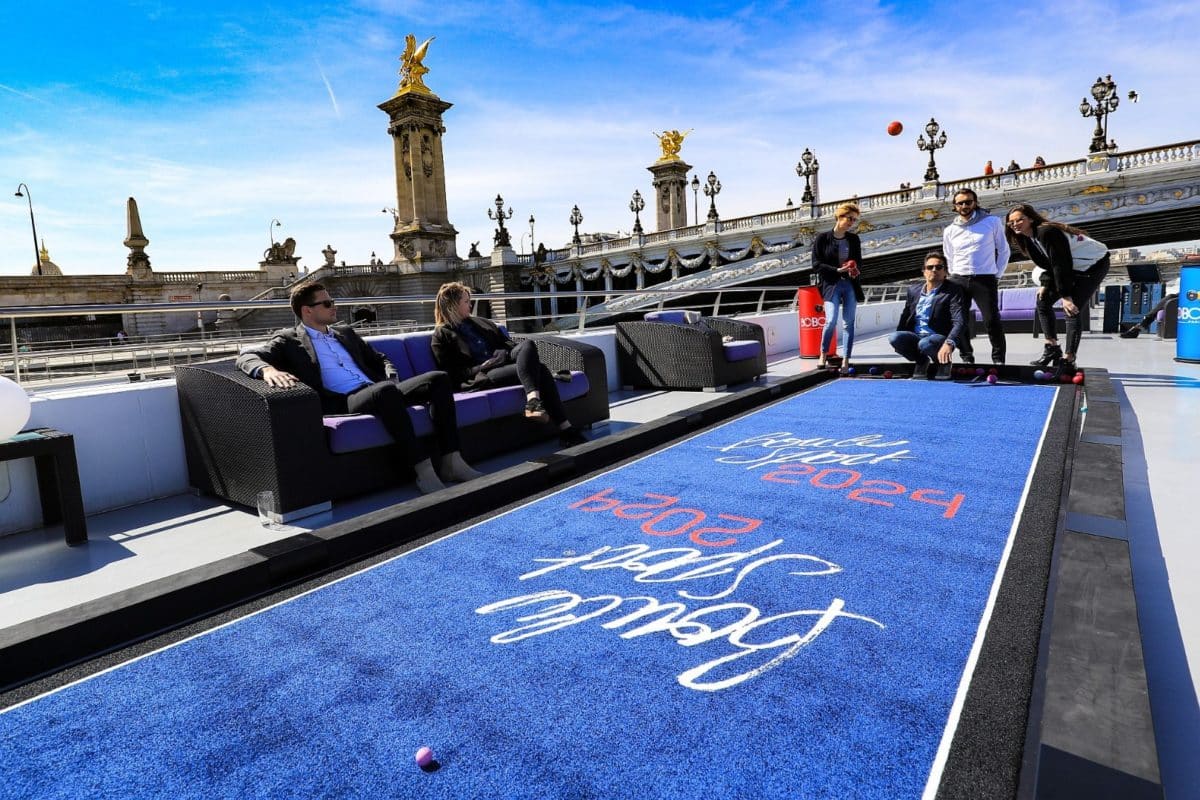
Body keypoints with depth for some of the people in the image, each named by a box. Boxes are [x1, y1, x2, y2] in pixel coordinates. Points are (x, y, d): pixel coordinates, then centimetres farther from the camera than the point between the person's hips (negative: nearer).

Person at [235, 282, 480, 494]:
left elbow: (379, 359, 32)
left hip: (377, 393, 7)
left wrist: (391, 378, 8)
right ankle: (423, 470, -37)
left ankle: (451, 462, -21)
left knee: (439, 379, -14)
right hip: (341, 403, -7)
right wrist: (268, 369, -29)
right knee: (386, 390, -40)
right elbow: (246, 358, -4)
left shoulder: (345, 333, 28)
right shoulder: (289, 340, 10)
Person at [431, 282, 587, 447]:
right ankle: (565, 428, -43)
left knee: (527, 345, -29)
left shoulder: (481, 322, 28)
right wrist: (481, 367, -13)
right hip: (481, 376, -6)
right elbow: (452, 373, 0)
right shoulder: (442, 335, 9)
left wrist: (505, 353, 1)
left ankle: (533, 400, -48)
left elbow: (506, 342, 25)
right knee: (537, 369, -30)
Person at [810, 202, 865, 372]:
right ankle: (822, 356, 4)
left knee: (848, 323, 1)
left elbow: (858, 260, 17)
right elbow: (817, 264, -5)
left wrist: (855, 270, -6)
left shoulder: (854, 239, 10)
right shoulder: (822, 239, -3)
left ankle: (846, 361, 6)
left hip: (850, 284, 4)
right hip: (832, 284, -4)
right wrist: (837, 270, -17)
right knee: (831, 320, -17)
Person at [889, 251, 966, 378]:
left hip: (939, 338, -4)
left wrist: (949, 343, -37)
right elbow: (905, 316, 21)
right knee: (894, 338, -26)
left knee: (925, 343, -38)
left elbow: (959, 321, -19)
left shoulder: (953, 291, -6)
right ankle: (921, 361, 3)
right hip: (914, 337, 5)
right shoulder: (914, 289, 11)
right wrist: (898, 339, 7)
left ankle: (943, 361, -1)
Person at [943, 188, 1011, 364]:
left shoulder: (992, 222, 4)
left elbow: (1004, 251, 9)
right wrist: (956, 278, 11)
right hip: (958, 280, 3)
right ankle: (967, 358, 12)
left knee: (992, 321, -7)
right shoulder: (950, 231, 10)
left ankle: (998, 359, 4)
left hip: (985, 279, -3)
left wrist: (997, 276, 5)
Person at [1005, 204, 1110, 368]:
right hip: (1073, 267, 10)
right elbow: (1045, 263, 7)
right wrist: (1045, 284, -8)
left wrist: (1066, 296, -30)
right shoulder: (1029, 238, 0)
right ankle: (1052, 348, 11)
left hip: (1094, 264, -10)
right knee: (1043, 300, 5)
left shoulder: (1047, 232, -28)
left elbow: (1060, 264, -30)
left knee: (1072, 310, -16)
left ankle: (1068, 359, -12)